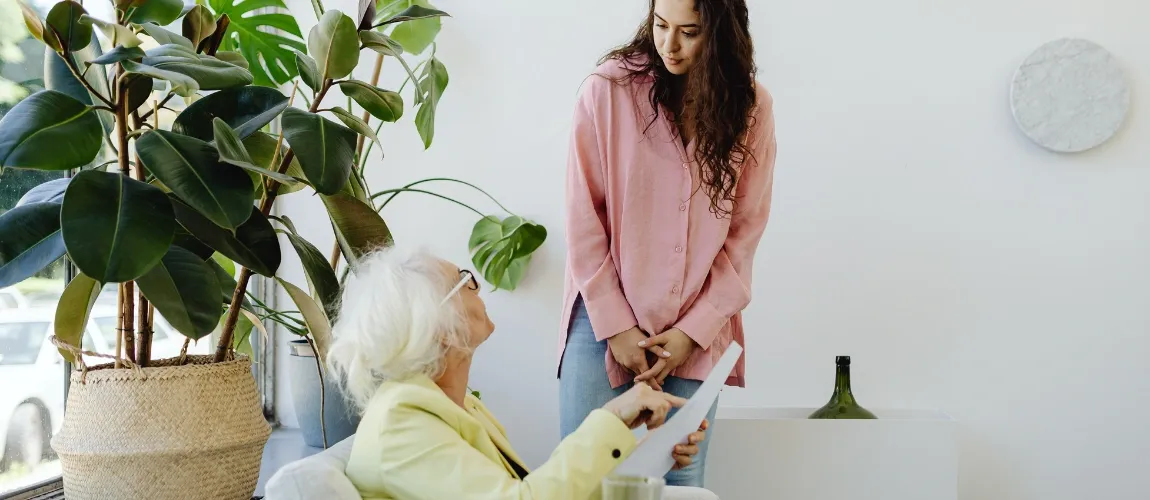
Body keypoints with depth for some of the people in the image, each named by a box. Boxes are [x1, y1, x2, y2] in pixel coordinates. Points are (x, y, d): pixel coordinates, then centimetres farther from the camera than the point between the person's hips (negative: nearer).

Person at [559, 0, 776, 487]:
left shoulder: (751, 108, -2)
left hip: (696, 335, 2)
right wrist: (615, 325, -7)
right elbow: (584, 222, -6)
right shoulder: (607, 90, -9)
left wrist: (693, 330, -6)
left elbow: (744, 233, 0)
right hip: (604, 322, -2)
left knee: (682, 479, 5)